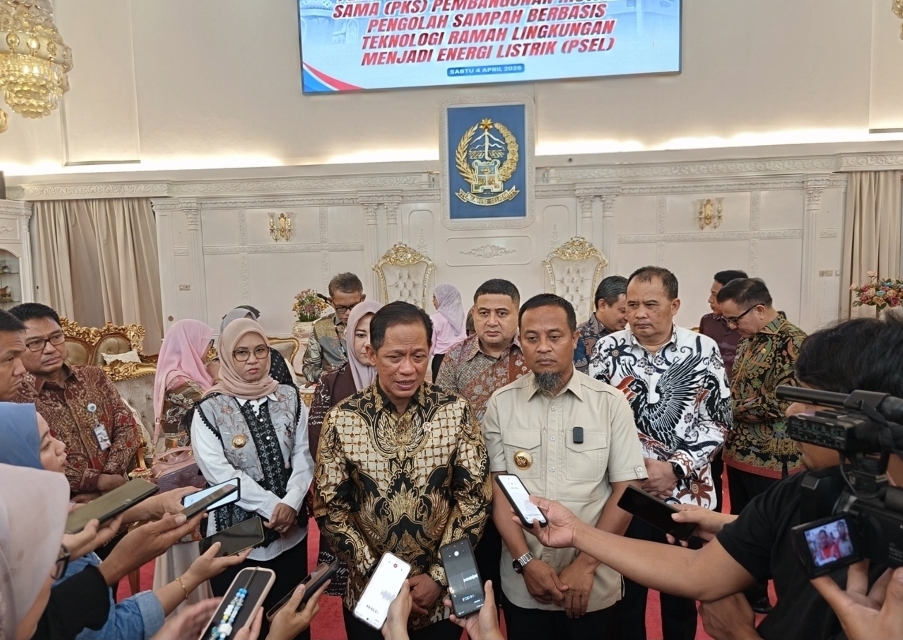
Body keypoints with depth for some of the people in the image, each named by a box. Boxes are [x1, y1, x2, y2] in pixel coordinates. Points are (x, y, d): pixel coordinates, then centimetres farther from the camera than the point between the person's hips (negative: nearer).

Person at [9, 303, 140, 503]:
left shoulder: (94, 377, 10)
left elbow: (126, 426, 6)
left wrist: (107, 482, -7)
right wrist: (98, 481, -14)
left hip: (115, 490, 5)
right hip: (65, 505, -5)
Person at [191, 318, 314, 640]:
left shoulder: (289, 397, 0)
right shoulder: (209, 409, -9)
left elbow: (303, 456, -2)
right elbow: (218, 472, -16)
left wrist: (290, 504, -17)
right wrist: (273, 506, -20)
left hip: (290, 529, 3)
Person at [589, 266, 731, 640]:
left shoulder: (703, 350, -4)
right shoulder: (608, 350, -4)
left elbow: (717, 421, -3)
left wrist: (677, 469, -13)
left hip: (687, 494, 1)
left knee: (682, 593, 18)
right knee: (626, 592, 13)